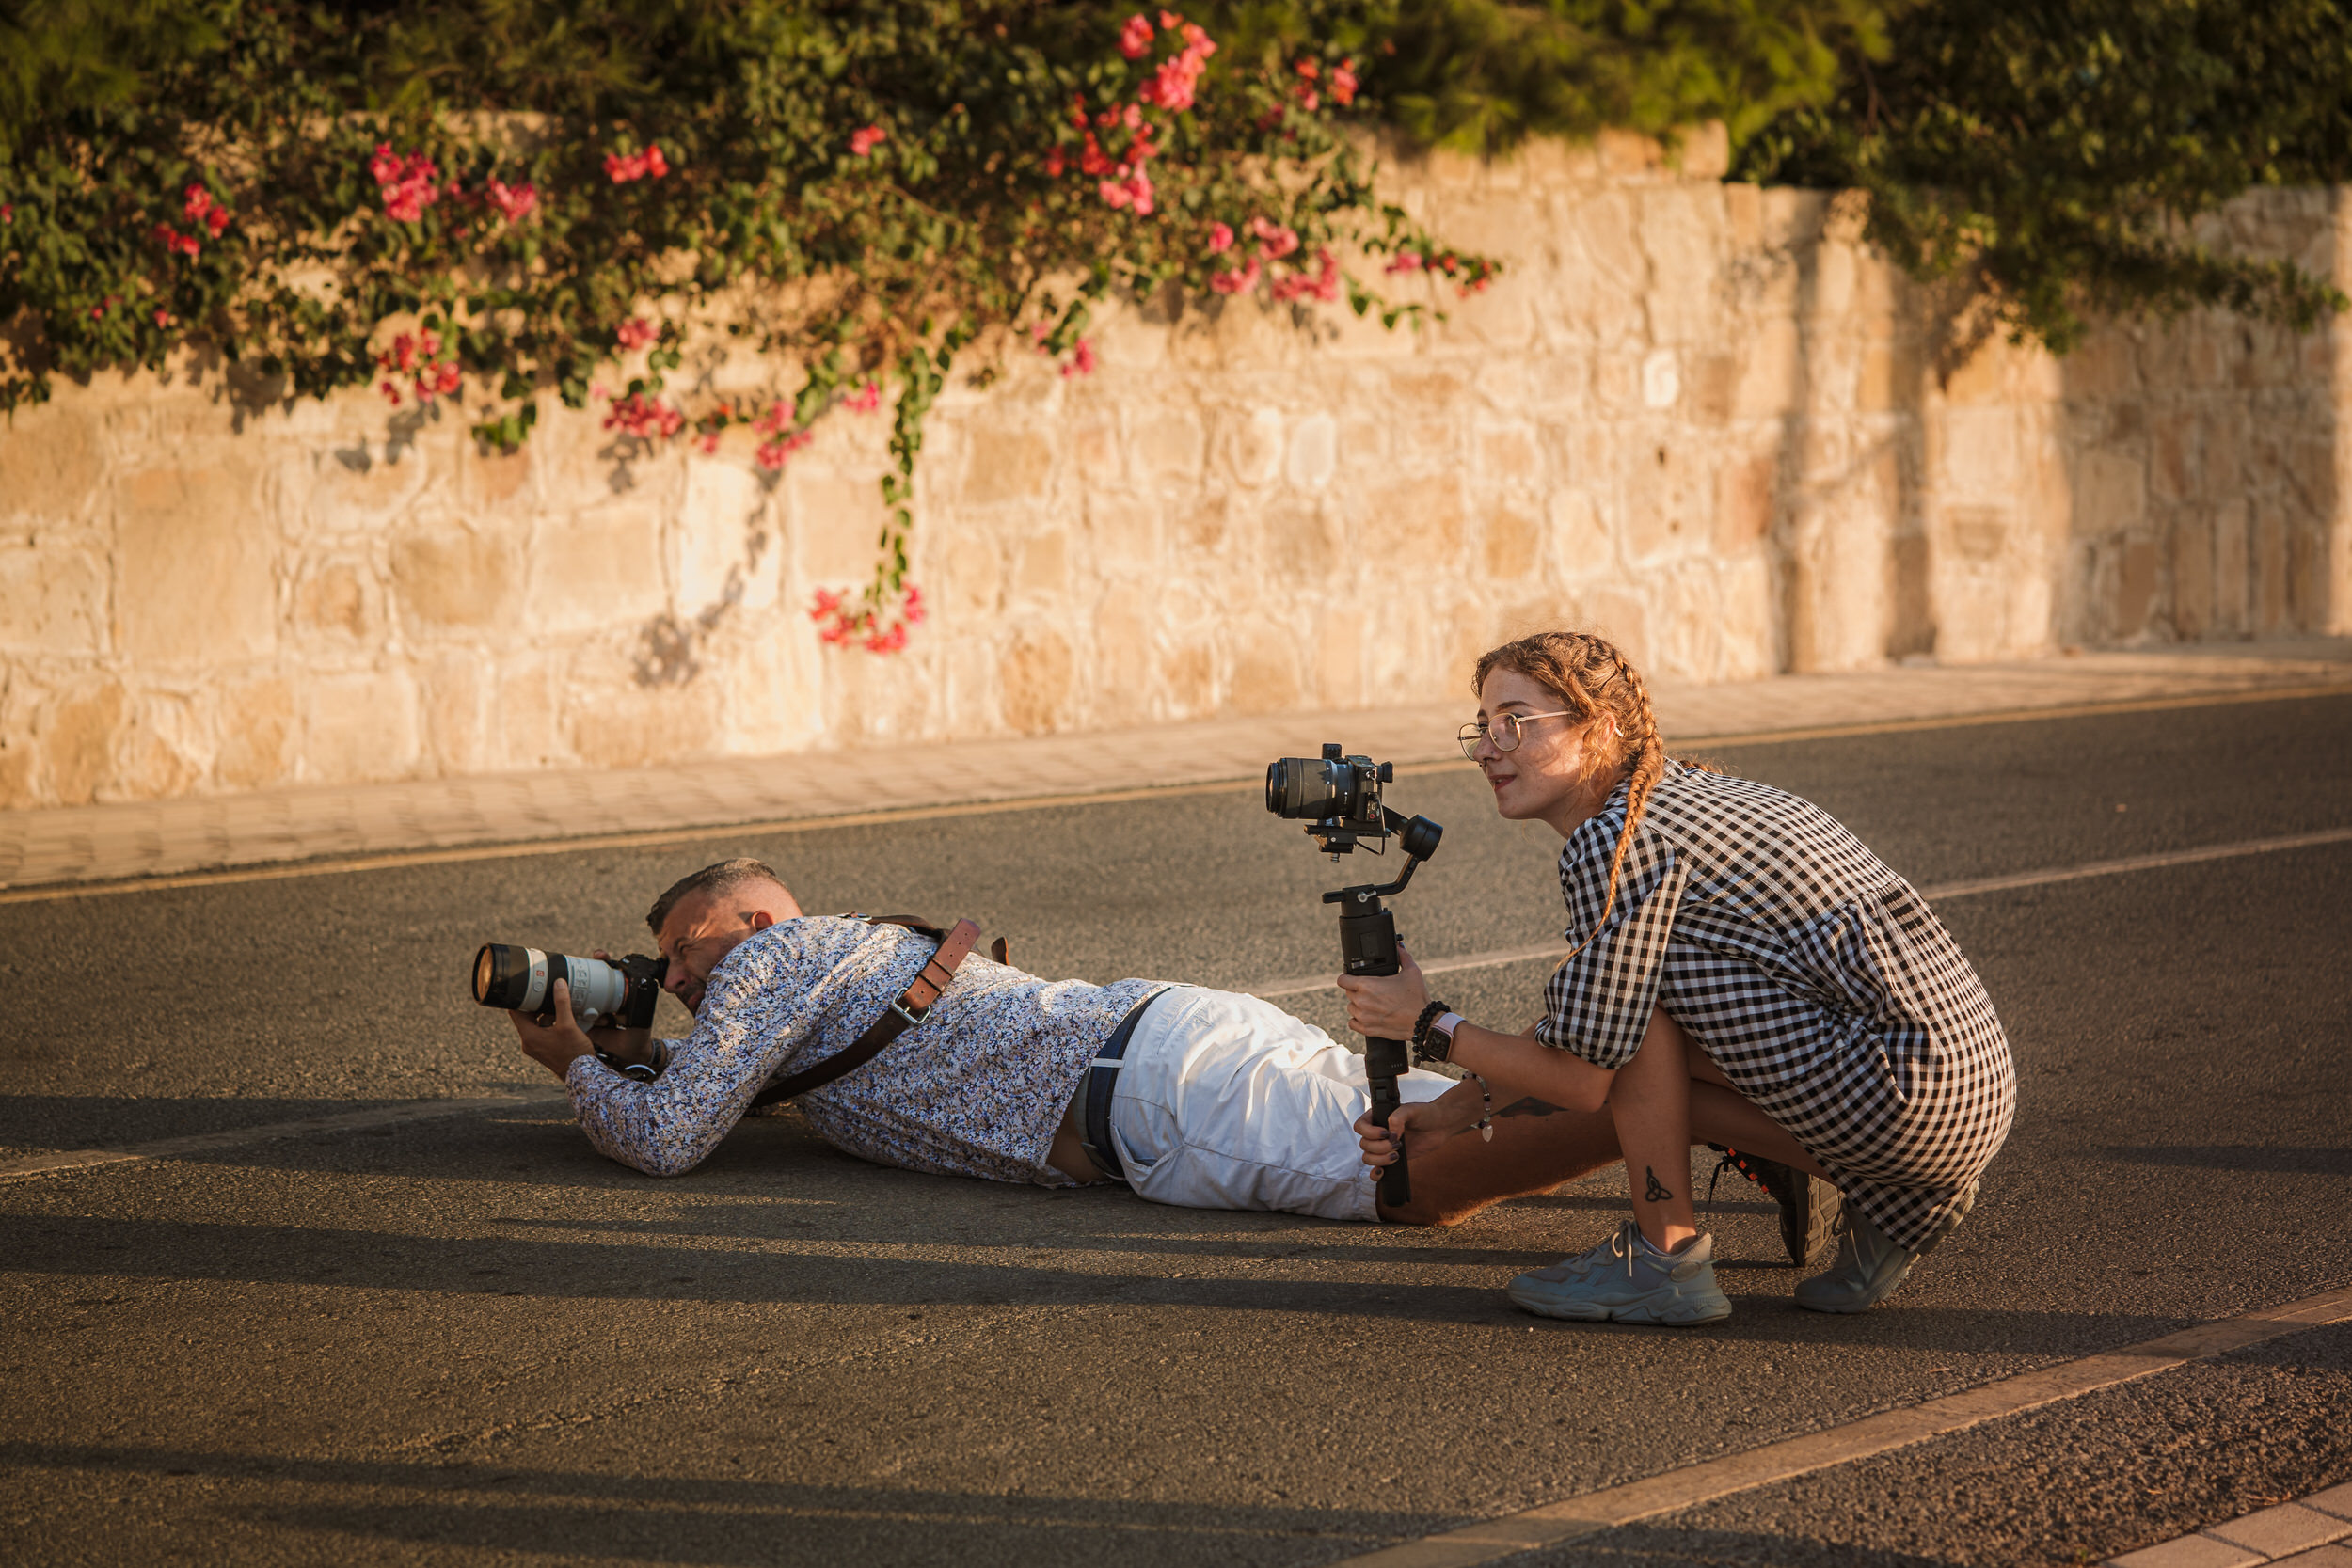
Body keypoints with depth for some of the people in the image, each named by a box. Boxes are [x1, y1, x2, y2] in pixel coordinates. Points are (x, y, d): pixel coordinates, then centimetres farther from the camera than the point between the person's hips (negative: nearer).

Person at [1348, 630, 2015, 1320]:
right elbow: (1573, 1036, 24)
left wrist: (1428, 1026, 1)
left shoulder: (1619, 837, -13)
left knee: (1634, 980, -9)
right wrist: (1452, 1112, 19)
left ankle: (1664, 1257, -2)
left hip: (1915, 1095, -10)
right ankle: (1887, 1212, 12)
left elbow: (1584, 1080, -10)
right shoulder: (1683, 792, 16)